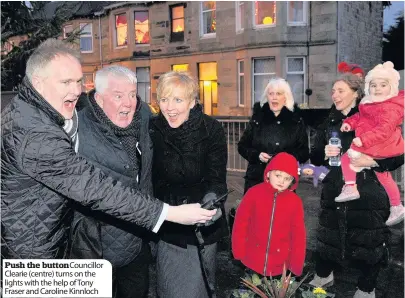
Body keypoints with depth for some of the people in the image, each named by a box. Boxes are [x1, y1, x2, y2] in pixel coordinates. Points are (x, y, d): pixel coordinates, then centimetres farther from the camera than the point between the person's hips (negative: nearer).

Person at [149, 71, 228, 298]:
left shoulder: (212, 130, -12)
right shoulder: (153, 130, -8)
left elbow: (216, 181, -13)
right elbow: (154, 181, -4)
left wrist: (205, 207, -33)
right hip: (169, 227, 1)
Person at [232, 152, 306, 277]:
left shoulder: (295, 201, -4)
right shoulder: (254, 193, -8)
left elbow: (298, 234, 0)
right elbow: (240, 223, -4)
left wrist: (296, 266, -1)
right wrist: (238, 255, -4)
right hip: (251, 264, 0)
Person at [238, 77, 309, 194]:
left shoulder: (296, 120, 1)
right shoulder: (257, 118, 4)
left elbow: (304, 152, 4)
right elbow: (242, 146, 9)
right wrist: (257, 155, -10)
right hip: (256, 179, 1)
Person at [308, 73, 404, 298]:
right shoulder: (328, 123, 8)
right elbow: (314, 157, 11)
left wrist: (372, 161, -22)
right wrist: (325, 154, -10)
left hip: (367, 193, -4)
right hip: (334, 192, 4)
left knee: (368, 241, 5)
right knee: (328, 235, 15)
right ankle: (323, 276, 39)